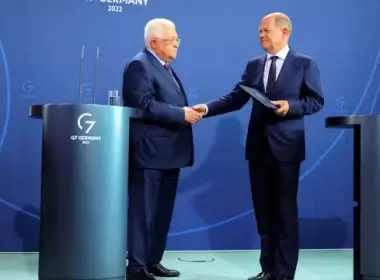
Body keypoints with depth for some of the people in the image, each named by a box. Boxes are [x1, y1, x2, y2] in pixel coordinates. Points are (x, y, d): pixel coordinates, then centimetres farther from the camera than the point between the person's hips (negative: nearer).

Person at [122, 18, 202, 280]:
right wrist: (182, 114, -20)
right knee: (143, 211, -4)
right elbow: (144, 105, -22)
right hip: (149, 153, -10)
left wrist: (188, 112, 8)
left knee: (162, 211, 14)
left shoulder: (165, 68, 20)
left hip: (168, 152, 10)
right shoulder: (140, 65, -10)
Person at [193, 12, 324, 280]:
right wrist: (208, 108, -8)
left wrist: (291, 106, -19)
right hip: (259, 146, 5)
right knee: (264, 211, 10)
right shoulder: (254, 65, 10)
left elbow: (316, 100, -2)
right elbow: (235, 98, 5)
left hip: (286, 147, -4)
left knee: (285, 211, 0)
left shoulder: (304, 64, -1)